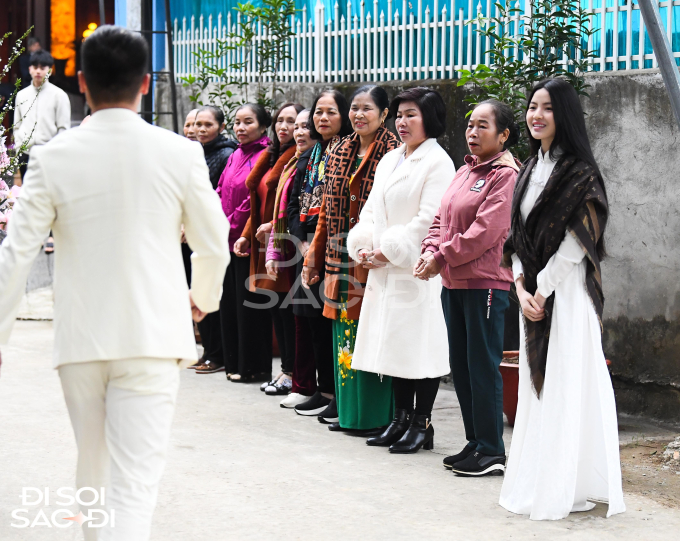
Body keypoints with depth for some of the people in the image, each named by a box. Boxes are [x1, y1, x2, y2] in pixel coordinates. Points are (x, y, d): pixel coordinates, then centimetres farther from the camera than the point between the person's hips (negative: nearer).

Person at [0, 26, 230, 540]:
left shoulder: (53, 157, -4)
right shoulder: (180, 154, -5)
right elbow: (214, 246, 4)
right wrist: (202, 300, 24)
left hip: (80, 339, 2)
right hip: (152, 338, -2)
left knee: (92, 469, 21)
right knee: (135, 484, -5)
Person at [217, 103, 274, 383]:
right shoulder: (235, 157, 14)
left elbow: (256, 199, -17)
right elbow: (221, 194, 15)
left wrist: (231, 226, -13)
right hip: (227, 241, 8)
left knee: (249, 303, -2)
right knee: (229, 301, 12)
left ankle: (253, 367, 7)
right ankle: (234, 362, 21)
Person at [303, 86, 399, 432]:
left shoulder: (394, 153, -7)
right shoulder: (340, 153, 14)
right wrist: (315, 257, 18)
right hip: (341, 260, 7)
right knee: (344, 336, 11)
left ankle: (374, 416, 6)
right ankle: (347, 412, 20)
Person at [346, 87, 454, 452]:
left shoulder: (438, 162, -8)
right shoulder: (389, 161, 17)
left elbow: (428, 220, -15)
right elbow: (371, 210, 18)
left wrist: (388, 250, -14)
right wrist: (364, 247, 1)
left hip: (417, 270, -8)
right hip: (384, 270, 8)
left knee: (420, 343, -4)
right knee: (394, 343, 10)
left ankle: (422, 424, 3)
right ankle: (400, 420, 19)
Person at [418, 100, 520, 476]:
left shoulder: (506, 175, -11)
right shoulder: (465, 171, 17)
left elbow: (485, 232, -19)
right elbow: (442, 219, 17)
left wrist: (442, 259, -14)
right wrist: (430, 251, -2)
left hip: (485, 283, -9)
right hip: (453, 283, 9)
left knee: (483, 366, -4)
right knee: (460, 365, 13)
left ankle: (492, 452, 3)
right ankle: (475, 443, 23)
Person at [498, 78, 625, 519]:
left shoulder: (580, 173, -10)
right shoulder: (530, 171, 13)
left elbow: (576, 243, -15)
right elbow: (517, 236, 11)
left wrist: (542, 290, -13)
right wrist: (521, 287, -2)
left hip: (567, 292, -8)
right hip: (533, 293, 8)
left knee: (567, 382, -5)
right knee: (536, 383, 10)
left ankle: (569, 488, 1)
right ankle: (536, 481, 16)